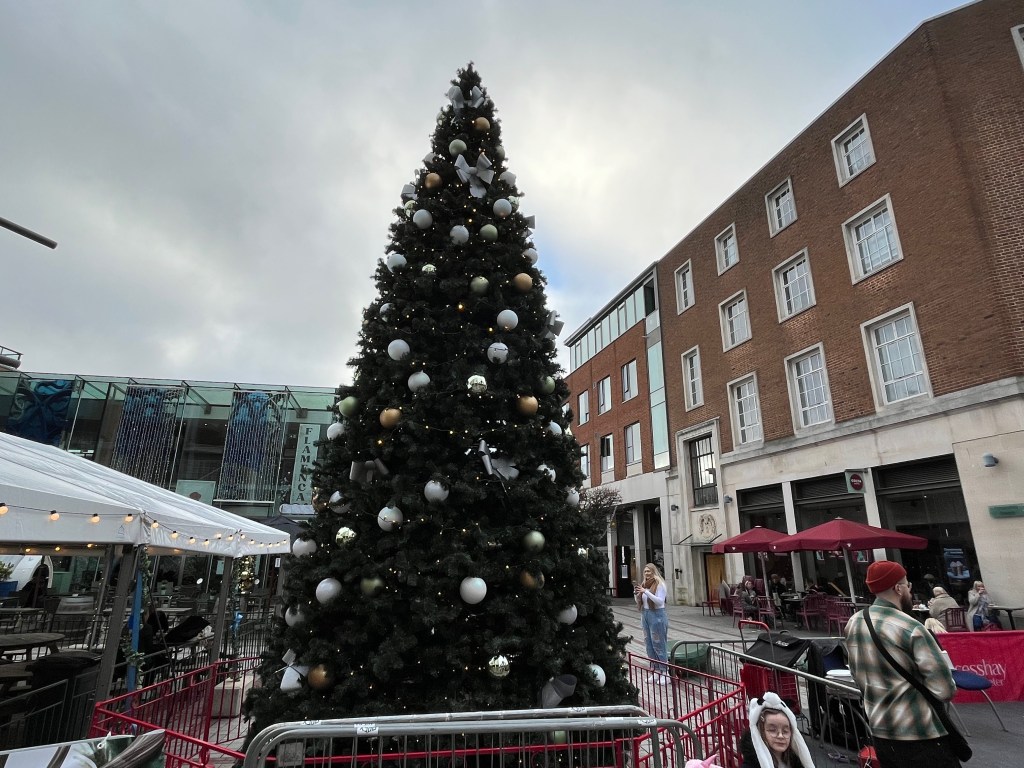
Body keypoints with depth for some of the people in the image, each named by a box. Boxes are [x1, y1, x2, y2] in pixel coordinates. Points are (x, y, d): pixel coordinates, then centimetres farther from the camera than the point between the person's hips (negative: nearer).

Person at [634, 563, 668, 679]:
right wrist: (636, 594, -6)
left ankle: (664, 672, 8)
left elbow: (660, 601, -19)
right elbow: (638, 602, 15)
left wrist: (646, 592, -24)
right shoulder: (643, 584, 8)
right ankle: (655, 670, 20)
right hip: (645, 615, 7)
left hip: (657, 615, -7)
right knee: (649, 644, 11)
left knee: (659, 644, -1)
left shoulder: (659, 584, -9)